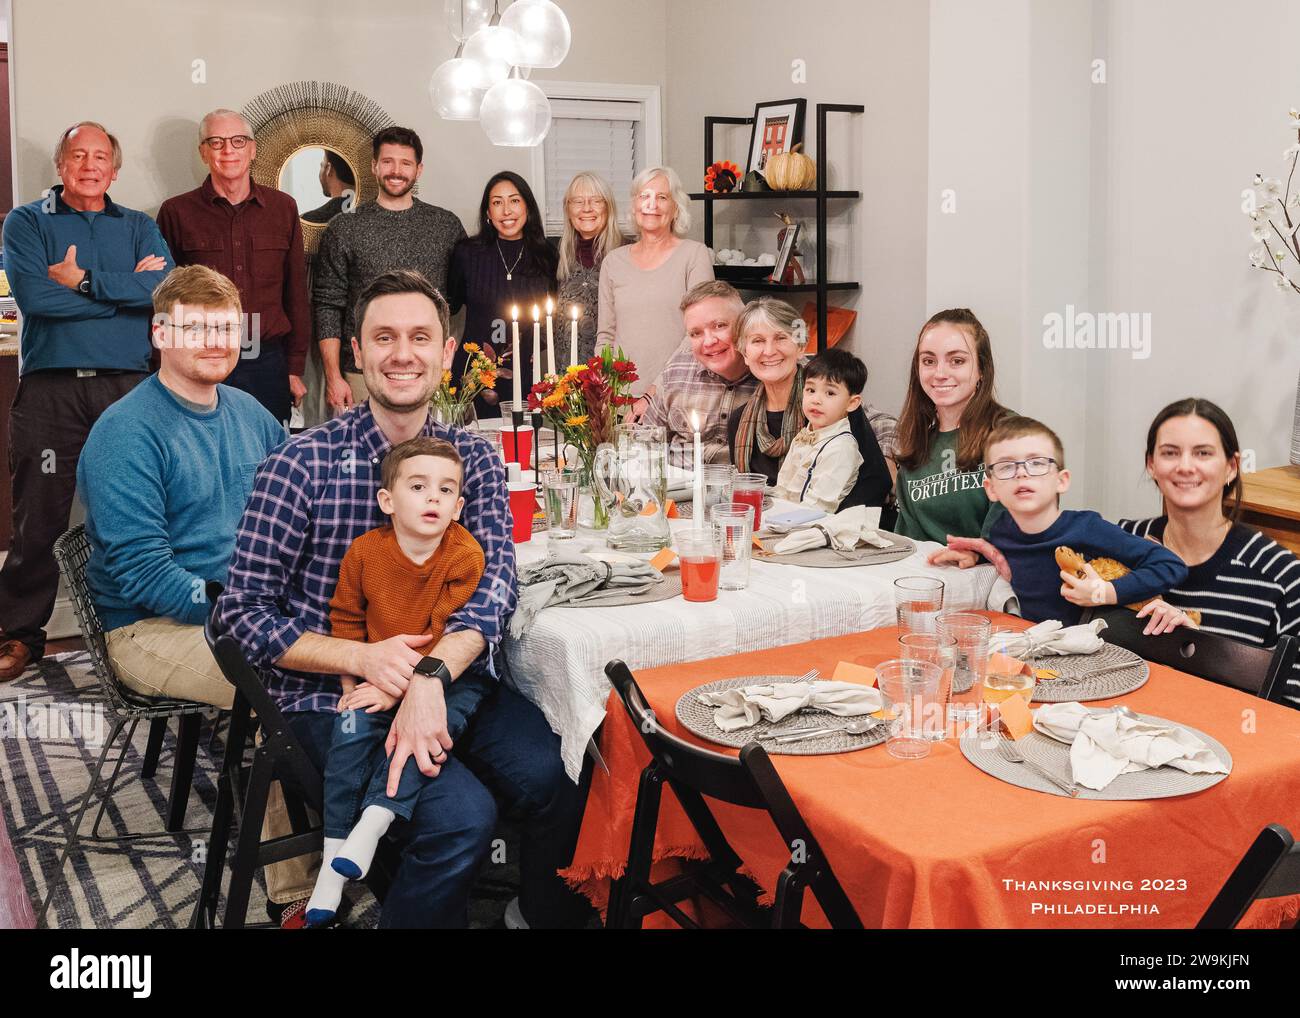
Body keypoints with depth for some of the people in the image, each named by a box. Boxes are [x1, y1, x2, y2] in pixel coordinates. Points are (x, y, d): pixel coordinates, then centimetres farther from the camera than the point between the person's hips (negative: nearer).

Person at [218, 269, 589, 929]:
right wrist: (362, 657, -21)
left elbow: (494, 581, -9)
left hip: (456, 680, 4)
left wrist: (432, 676, -27)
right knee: (461, 817, -27)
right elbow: (242, 611, -6)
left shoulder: (474, 458, 6)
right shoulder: (303, 464, -6)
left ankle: (541, 915, 7)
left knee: (564, 788, -20)